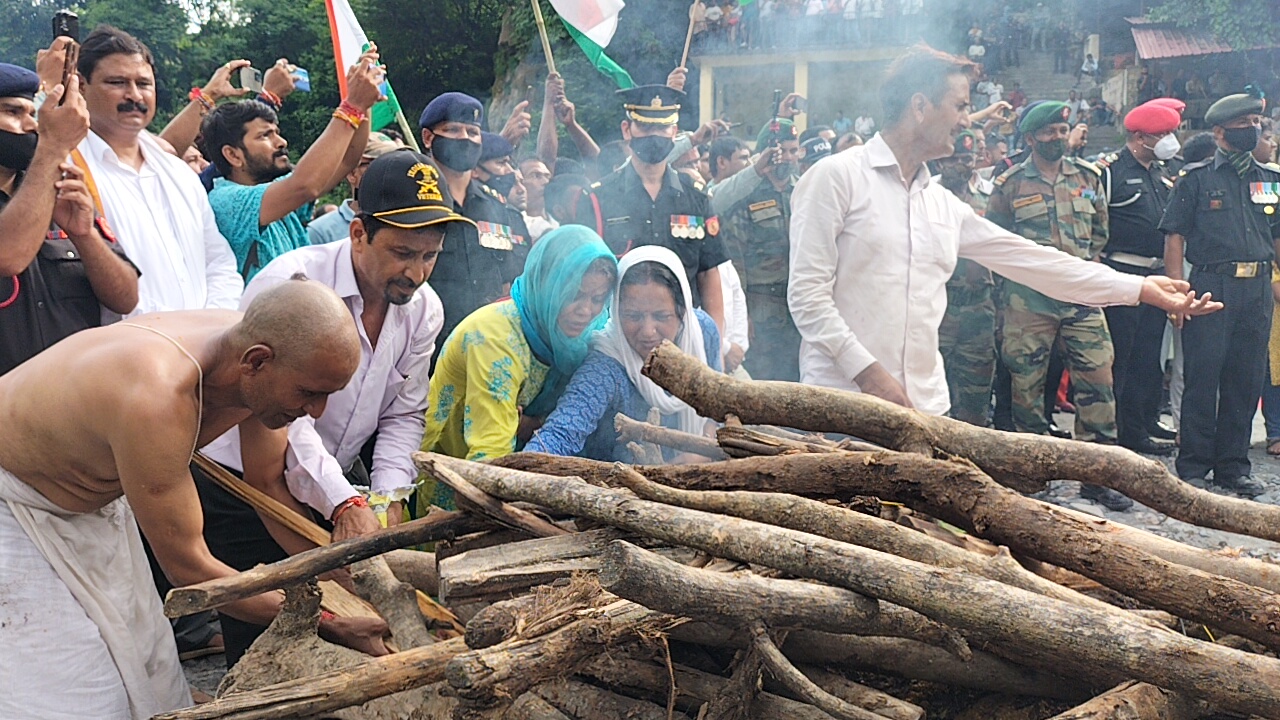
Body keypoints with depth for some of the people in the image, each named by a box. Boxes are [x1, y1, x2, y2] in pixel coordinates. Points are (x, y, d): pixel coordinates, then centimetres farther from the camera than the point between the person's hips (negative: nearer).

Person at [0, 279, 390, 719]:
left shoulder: (249, 345, -18)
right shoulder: (158, 398, -41)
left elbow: (272, 488, -3)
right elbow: (188, 569, -31)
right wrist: (330, 625, -28)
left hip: (93, 499, 7)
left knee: (145, 668, 8)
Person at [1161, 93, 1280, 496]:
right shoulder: (1196, 178, 2)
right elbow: (1175, 237, -3)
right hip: (1211, 285, -4)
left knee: (1246, 381, 8)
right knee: (1202, 378, -2)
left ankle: (1233, 467, 18)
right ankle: (1192, 467, 7)